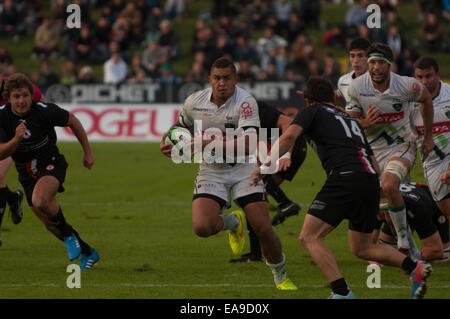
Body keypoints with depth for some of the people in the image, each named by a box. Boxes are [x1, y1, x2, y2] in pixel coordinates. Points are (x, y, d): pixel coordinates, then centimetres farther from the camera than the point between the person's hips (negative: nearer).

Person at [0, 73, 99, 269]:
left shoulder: (44, 111, -20)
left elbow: (72, 121, -3)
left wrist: (88, 152, 3)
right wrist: (16, 139, -36)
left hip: (51, 163, -4)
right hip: (26, 172, 4)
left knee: (40, 200, -34)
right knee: (50, 223, 9)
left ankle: (68, 233, -8)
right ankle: (87, 253, 30)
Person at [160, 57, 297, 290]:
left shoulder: (245, 102, -19)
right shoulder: (194, 102, -4)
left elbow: (248, 145, -30)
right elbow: (181, 125, 20)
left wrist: (210, 144, -30)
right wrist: (168, 143, -1)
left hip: (243, 169, -3)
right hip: (211, 172, 3)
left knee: (263, 229, -11)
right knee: (201, 227, -20)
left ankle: (280, 275, 17)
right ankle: (232, 222, 17)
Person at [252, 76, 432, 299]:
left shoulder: (312, 112, 13)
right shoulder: (351, 120, 31)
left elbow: (289, 136, -7)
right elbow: (376, 167, 27)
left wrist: (265, 166, -7)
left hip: (345, 179, -7)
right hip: (371, 181, 7)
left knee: (309, 237, -4)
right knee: (361, 249, 21)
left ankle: (342, 293, -18)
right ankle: (414, 267, 4)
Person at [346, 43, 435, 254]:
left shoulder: (405, 86, -16)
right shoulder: (356, 87, -11)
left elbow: (426, 99, 7)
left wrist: (428, 137, 15)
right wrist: (365, 123, -25)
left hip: (401, 146, -4)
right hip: (371, 150, 4)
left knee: (389, 186, -29)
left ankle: (403, 237, -14)